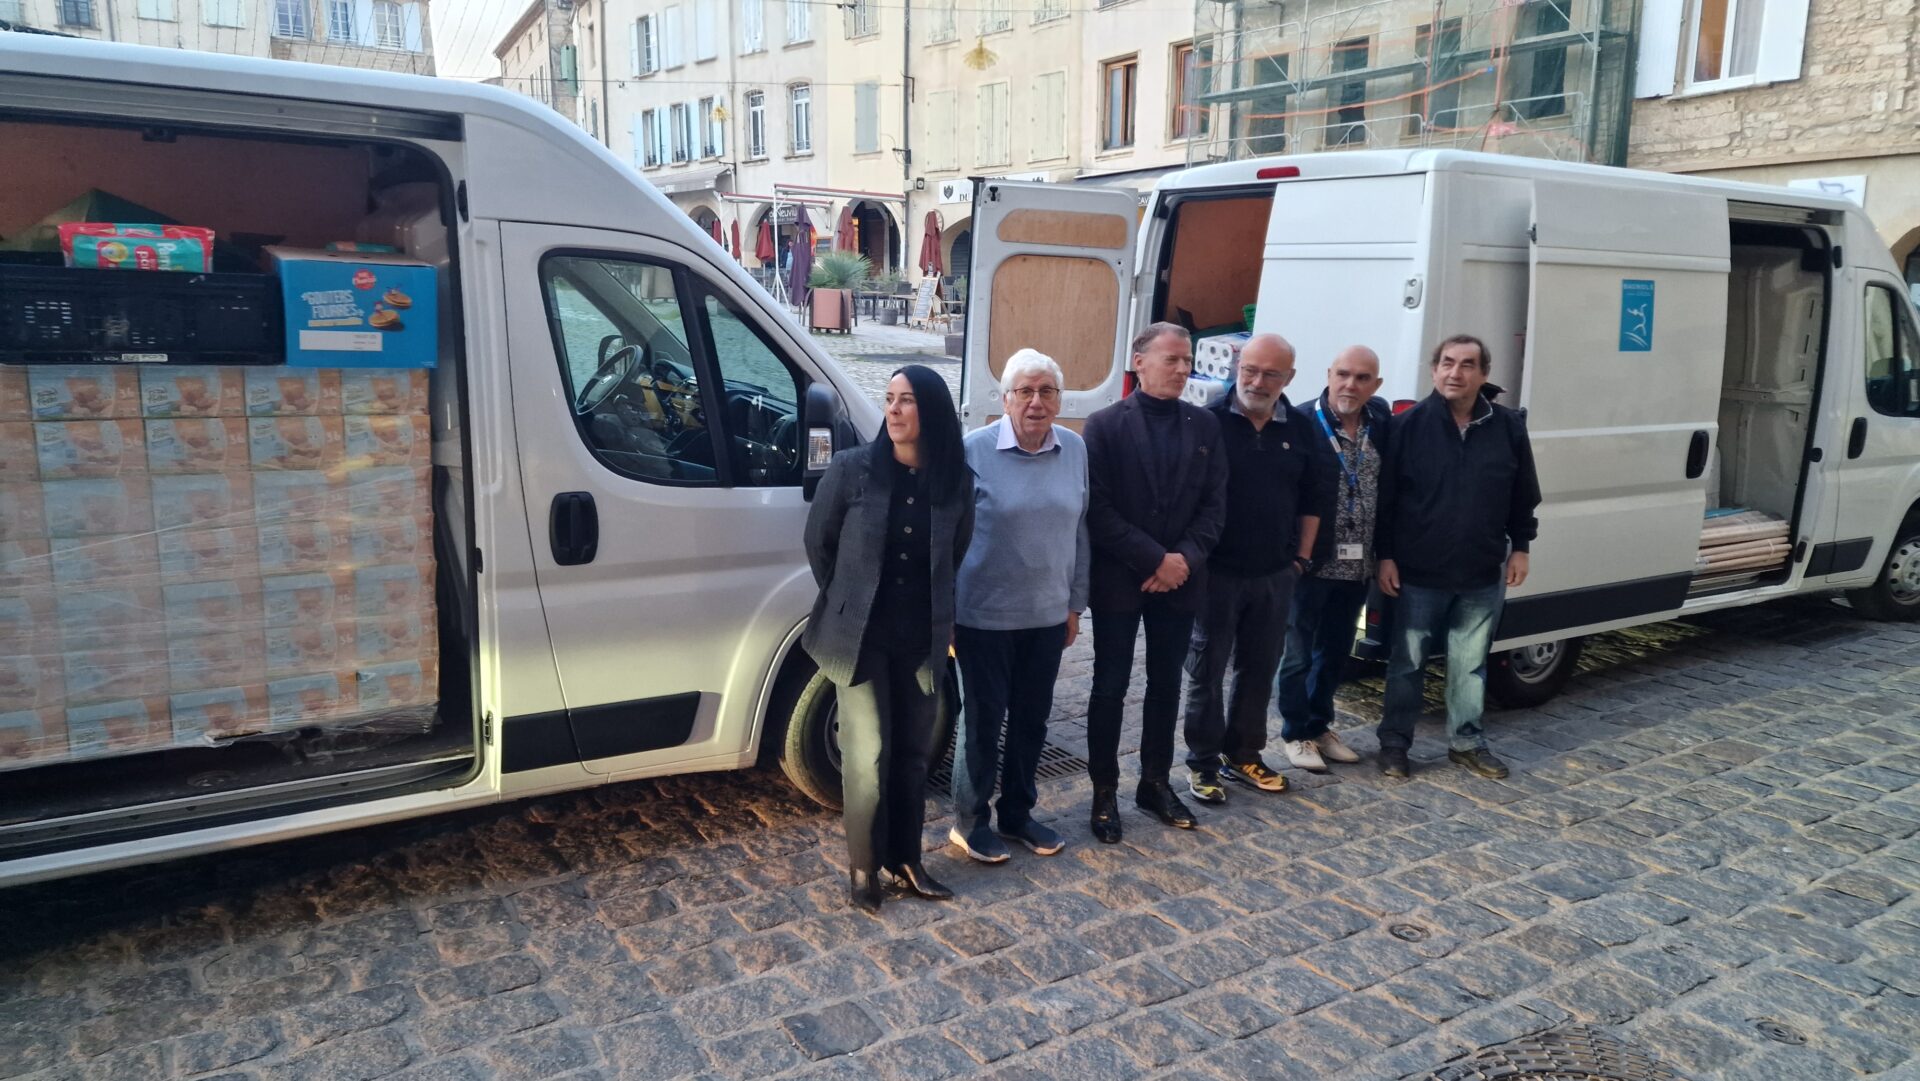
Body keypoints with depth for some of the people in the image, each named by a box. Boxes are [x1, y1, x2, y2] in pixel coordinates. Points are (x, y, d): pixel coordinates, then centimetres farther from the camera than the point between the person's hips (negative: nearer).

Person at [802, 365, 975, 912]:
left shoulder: (956, 481, -4)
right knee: (869, 755, 0)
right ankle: (863, 866, 18)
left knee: (913, 753, 12)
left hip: (923, 637, 3)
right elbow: (818, 543, 2)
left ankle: (904, 861, 28)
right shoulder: (852, 468, -11)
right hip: (860, 635, -3)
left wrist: (932, 609, 13)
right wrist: (846, 603, 9)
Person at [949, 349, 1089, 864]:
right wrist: (945, 612, -7)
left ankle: (1018, 813, 33)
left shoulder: (1075, 450, 1)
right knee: (983, 719, 7)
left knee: (1032, 719, 15)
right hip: (985, 614, -4)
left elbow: (1079, 532, 8)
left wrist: (1075, 605, 10)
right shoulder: (974, 450, -11)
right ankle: (969, 821, 24)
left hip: (1047, 615, 4)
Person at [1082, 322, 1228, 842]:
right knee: (1110, 687, 5)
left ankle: (1156, 782, 29)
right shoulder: (1106, 425, -7)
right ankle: (1105, 790, 18)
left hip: (1180, 579, 4)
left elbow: (1215, 503, 3)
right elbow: (1098, 509, -13)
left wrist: (1185, 558, -12)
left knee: (1166, 685, 14)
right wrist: (1155, 559, -16)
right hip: (1119, 580, -3)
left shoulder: (1205, 425, 5)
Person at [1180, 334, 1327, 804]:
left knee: (1259, 669, 14)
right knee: (1206, 671, 5)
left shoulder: (1300, 430, 5)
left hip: (1275, 576, 5)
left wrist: (1302, 557, 10)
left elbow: (1312, 499, 14)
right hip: (1217, 572, -4)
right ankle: (1202, 762, 17)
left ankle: (1243, 754, 29)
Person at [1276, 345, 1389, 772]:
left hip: (1357, 565, 6)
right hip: (1311, 561, -6)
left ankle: (1319, 726, 34)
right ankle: (1295, 733, 23)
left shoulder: (1381, 420, 3)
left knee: (1335, 652, 18)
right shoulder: (1302, 422, -15)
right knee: (1299, 653, 7)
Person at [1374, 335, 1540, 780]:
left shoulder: (1508, 427, 1)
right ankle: (1394, 742, 20)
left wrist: (1520, 547, 8)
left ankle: (1467, 741, 28)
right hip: (1419, 573, -2)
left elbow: (1524, 497, 11)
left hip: (1483, 575, 3)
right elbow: (1384, 498, -5)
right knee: (1407, 663, 8)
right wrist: (1385, 556, -8)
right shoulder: (1407, 425, -7)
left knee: (1471, 663, 13)